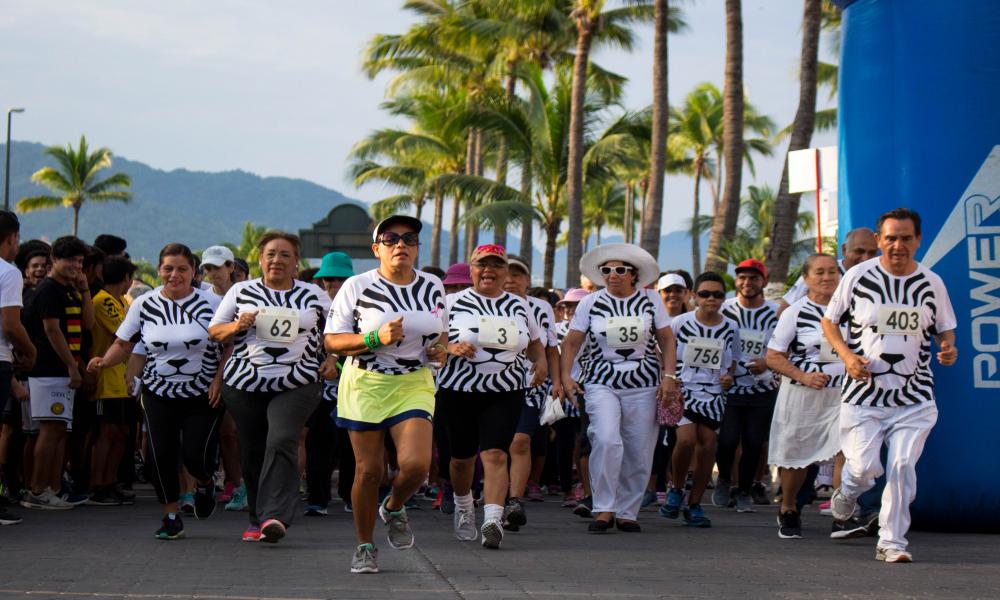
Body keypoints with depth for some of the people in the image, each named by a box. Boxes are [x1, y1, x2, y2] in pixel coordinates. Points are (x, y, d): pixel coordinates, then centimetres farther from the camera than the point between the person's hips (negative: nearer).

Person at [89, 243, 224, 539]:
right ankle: (171, 517, 13)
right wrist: (104, 362, -16)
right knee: (161, 455, -5)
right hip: (159, 391, 2)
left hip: (203, 393, -2)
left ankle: (204, 485, 30)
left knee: (196, 457, -8)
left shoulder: (210, 303, -5)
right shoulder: (144, 304, 0)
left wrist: (219, 379, -12)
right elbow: (123, 344, 4)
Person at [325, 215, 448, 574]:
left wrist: (441, 349, -1)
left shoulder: (432, 287, 7)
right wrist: (375, 338, -20)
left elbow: (441, 332, 22)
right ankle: (365, 547, 20)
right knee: (368, 469, 0)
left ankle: (394, 508, 18)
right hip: (365, 384, -2)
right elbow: (332, 341, -6)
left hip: (413, 386, 2)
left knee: (416, 463, -16)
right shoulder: (357, 287, -5)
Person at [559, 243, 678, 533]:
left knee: (639, 453, 2)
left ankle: (627, 512, 16)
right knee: (606, 440, -22)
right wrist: (566, 376, -6)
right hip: (601, 384, -2)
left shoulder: (650, 300, 6)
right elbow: (571, 342, 6)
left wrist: (669, 376, -2)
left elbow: (666, 339, 9)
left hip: (643, 385, 2)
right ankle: (604, 509, -14)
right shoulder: (590, 303, 4)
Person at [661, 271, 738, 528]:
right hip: (683, 390, -3)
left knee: (708, 444, -4)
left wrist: (729, 377, -1)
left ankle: (694, 505, 9)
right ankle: (675, 489, 4)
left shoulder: (730, 329, 7)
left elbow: (732, 361, 20)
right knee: (686, 439, -22)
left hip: (713, 394, 3)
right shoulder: (680, 323, -1)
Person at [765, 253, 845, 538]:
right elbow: (773, 357, -5)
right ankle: (788, 510, 30)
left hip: (841, 394, 2)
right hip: (800, 395, -2)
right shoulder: (795, 312, -4)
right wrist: (804, 377, -16)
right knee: (794, 456, 9)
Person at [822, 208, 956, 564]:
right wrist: (847, 355, -9)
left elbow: (944, 331, 16)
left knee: (903, 468, -7)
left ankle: (892, 541, 7)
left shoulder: (932, 283, 5)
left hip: (914, 397, 1)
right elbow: (829, 321, 8)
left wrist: (949, 349, -8)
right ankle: (846, 494, 29)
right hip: (864, 392, -1)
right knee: (864, 467, -8)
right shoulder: (858, 276, -1)